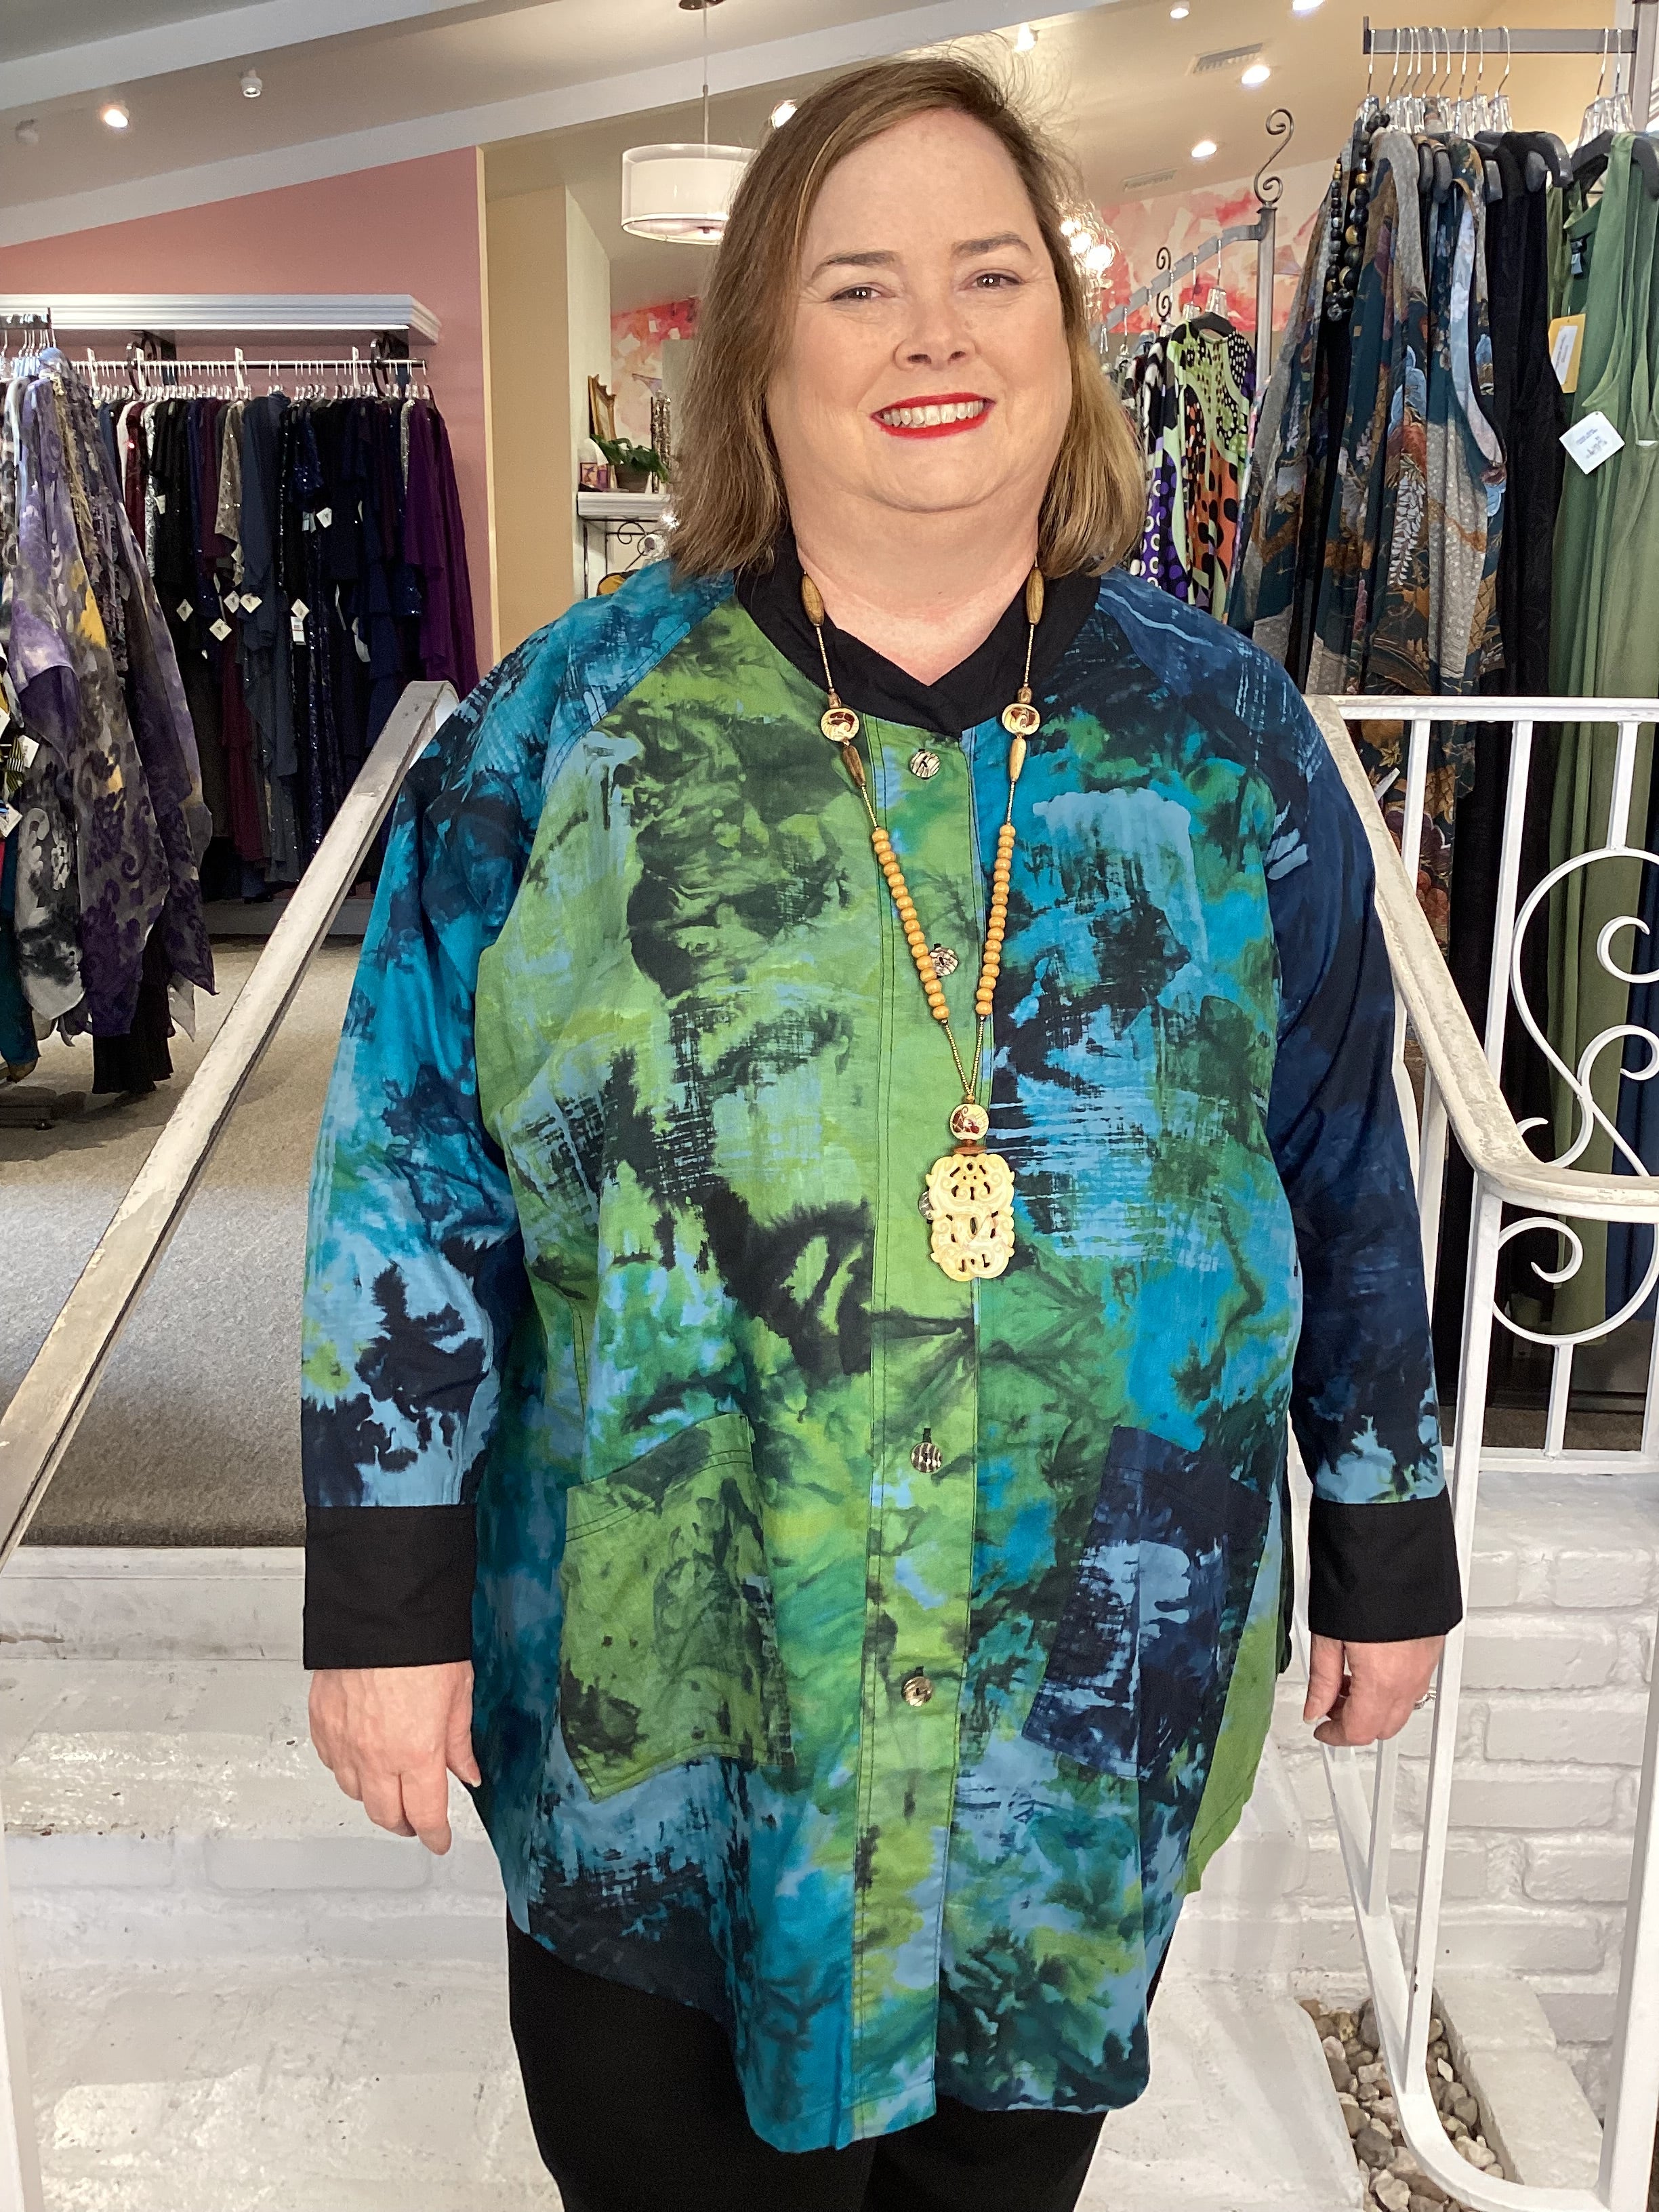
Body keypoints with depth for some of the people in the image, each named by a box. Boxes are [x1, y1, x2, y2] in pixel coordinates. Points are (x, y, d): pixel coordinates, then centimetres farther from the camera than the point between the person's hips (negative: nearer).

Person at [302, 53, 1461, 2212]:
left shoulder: (1229, 733, -2)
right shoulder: (565, 723, -7)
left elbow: (1347, 1178, 4)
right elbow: (411, 1187, -5)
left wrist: (1392, 1548, 9)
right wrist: (383, 1600, -5)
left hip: (1094, 1697, 2)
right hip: (647, 1714, -1)